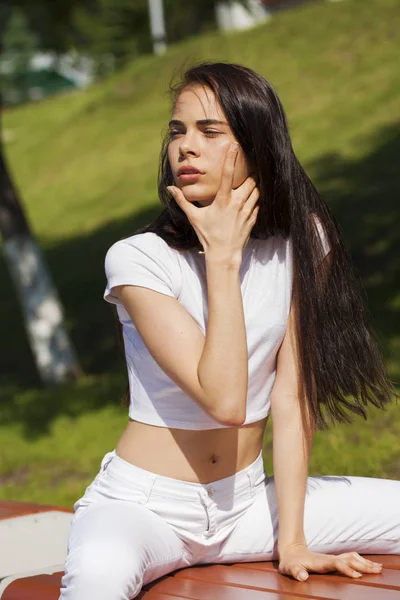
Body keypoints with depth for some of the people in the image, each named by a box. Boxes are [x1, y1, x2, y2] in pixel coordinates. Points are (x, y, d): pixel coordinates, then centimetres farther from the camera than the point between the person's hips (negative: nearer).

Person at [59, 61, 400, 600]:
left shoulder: (299, 243, -3)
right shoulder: (137, 258, -15)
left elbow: (291, 395, -5)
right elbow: (225, 400, -23)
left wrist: (292, 542, -10)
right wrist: (222, 256, -23)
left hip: (245, 501, 5)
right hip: (142, 508, -5)